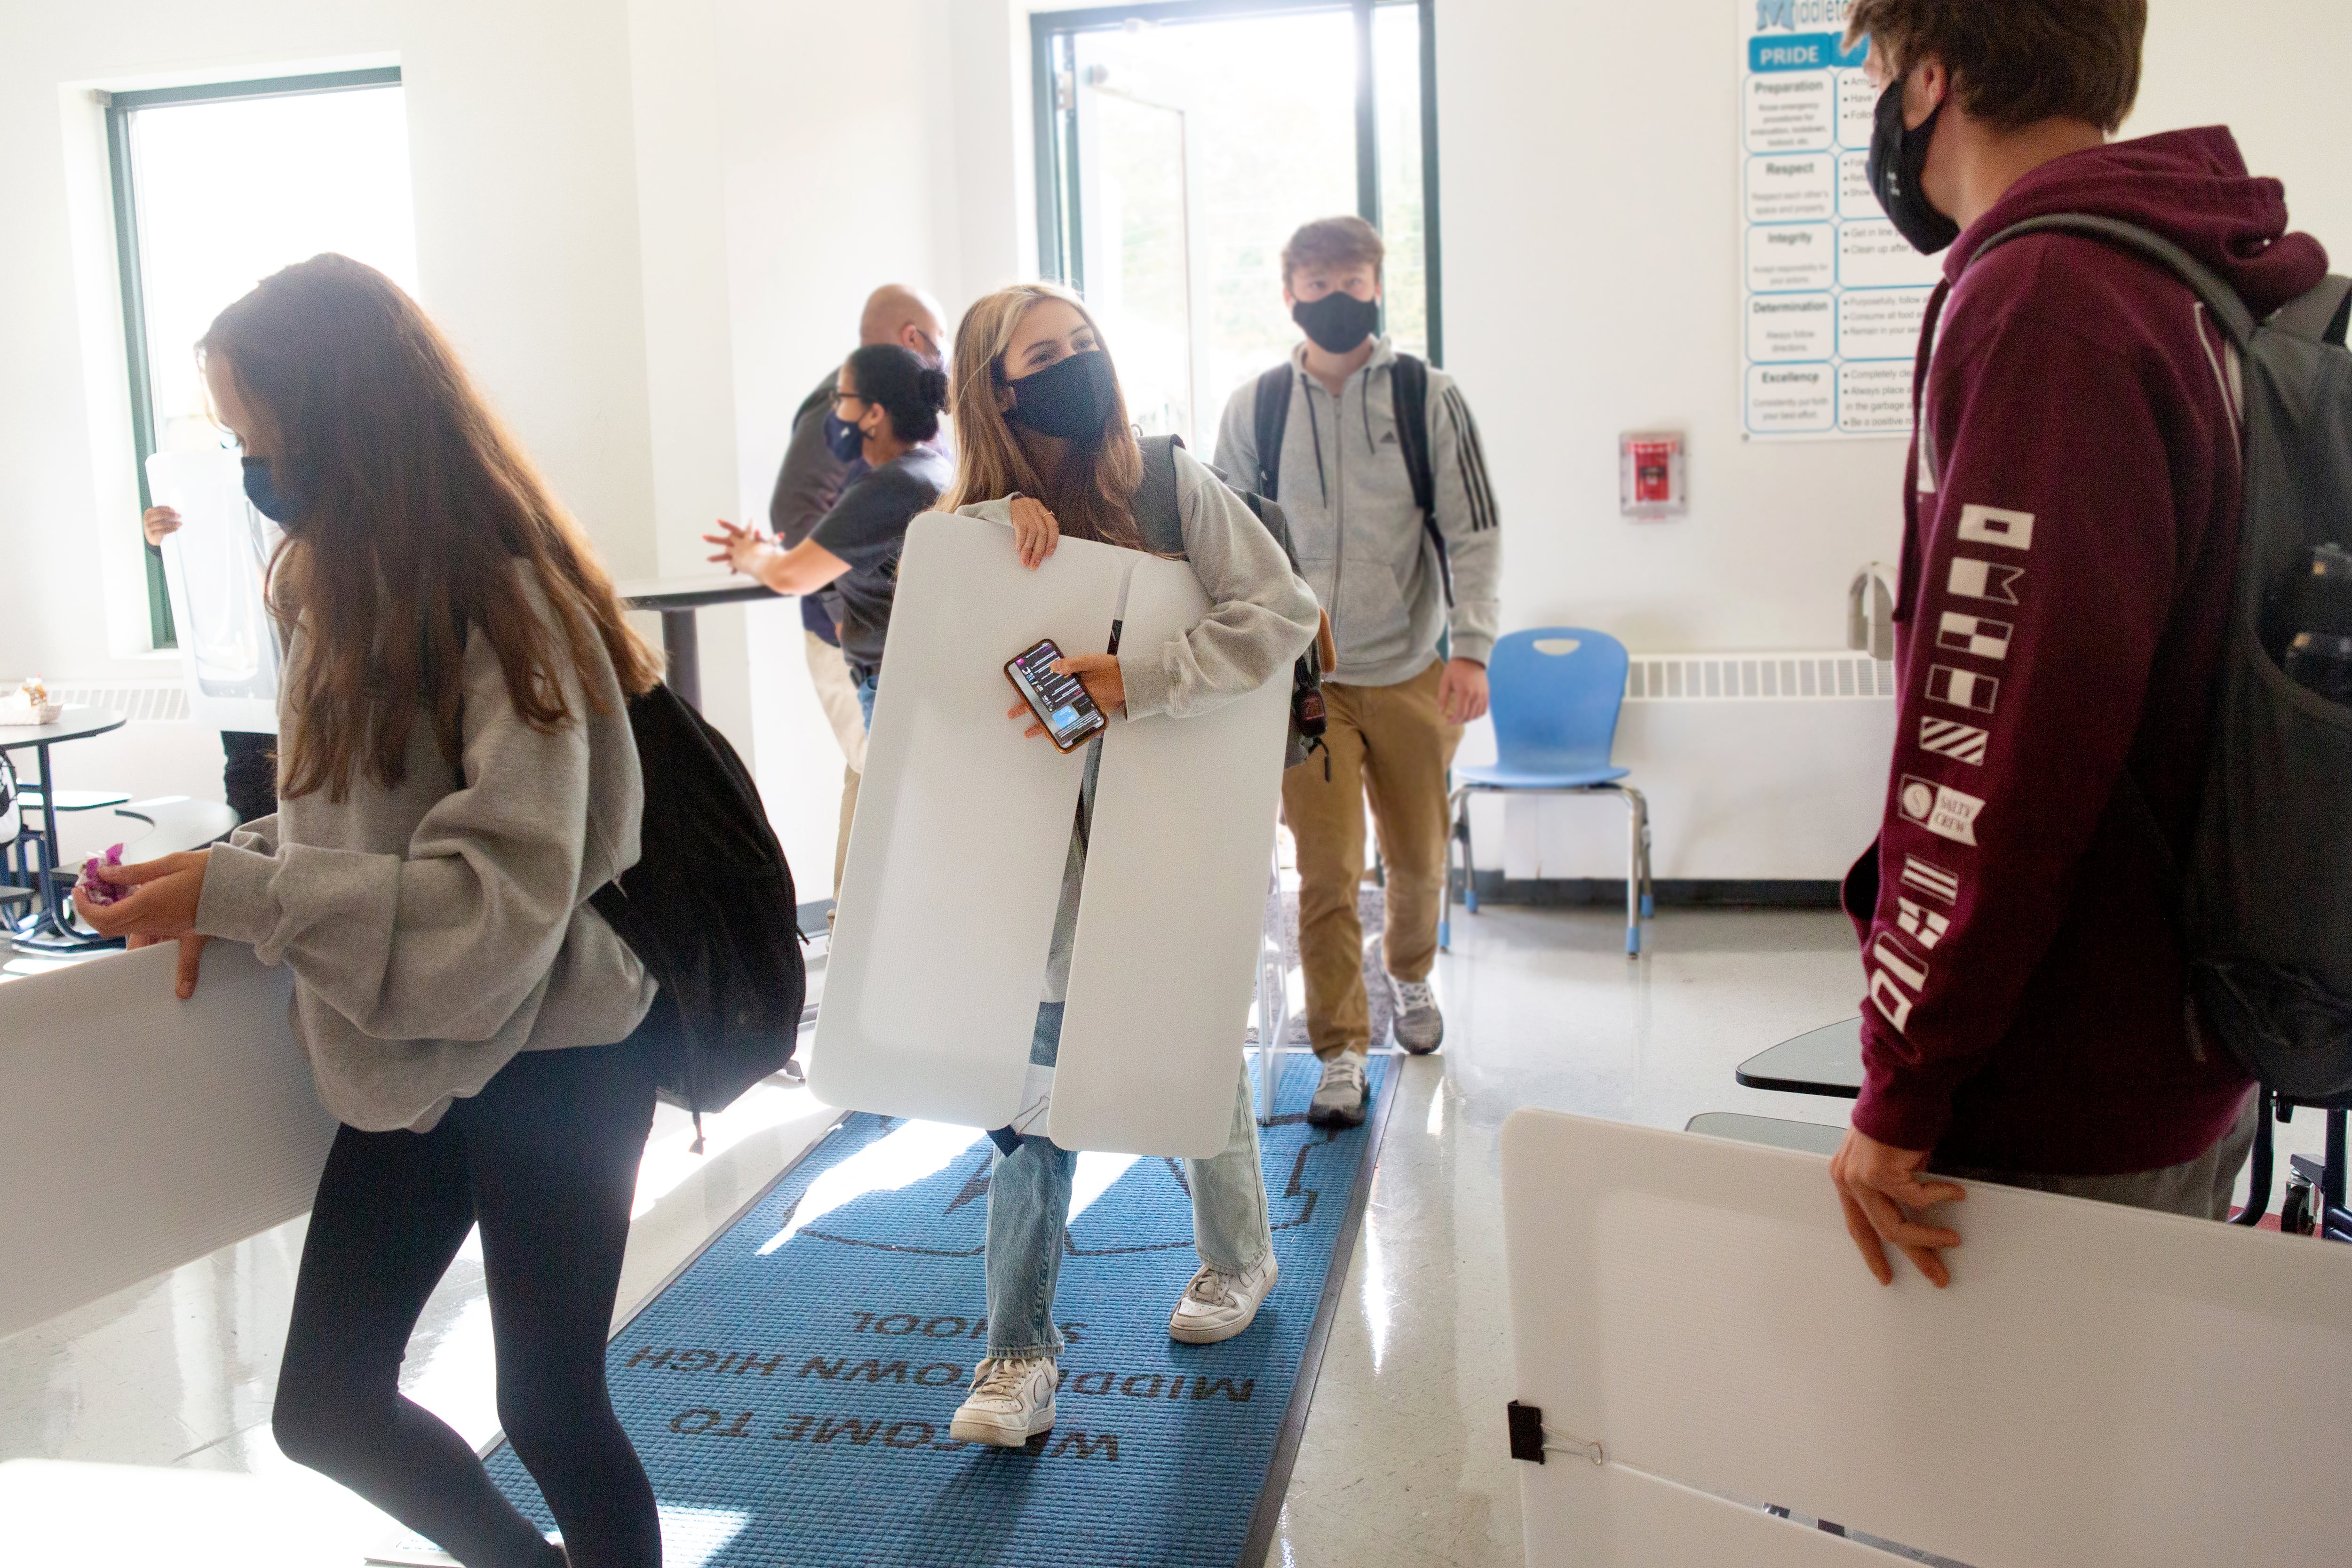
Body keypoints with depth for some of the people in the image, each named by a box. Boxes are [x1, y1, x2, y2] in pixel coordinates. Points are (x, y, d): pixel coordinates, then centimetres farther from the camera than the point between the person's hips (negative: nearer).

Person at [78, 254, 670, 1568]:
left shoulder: (498, 605, -20)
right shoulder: (352, 587, 5)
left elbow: (500, 900, -26)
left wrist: (244, 895, -27)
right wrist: (233, 875, -1)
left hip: (551, 1062, -8)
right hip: (414, 1058, 8)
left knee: (550, 1410, 7)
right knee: (326, 1408, 14)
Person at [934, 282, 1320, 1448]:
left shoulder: (1172, 486, -9)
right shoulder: (979, 521, 2)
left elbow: (1282, 612, -18)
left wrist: (1131, 681, -29)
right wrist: (1009, 512, -22)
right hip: (1045, 832, 2)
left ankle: (1238, 1255, 41)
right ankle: (1021, 1351, 9)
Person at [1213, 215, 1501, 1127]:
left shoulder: (1429, 398, 0)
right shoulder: (1254, 409, 3)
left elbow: (1474, 534, -2)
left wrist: (1470, 650, -12)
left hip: (1410, 673, 1)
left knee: (1418, 856, 12)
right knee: (1326, 871, -5)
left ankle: (1410, 974, 42)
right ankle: (1340, 1051, 7)